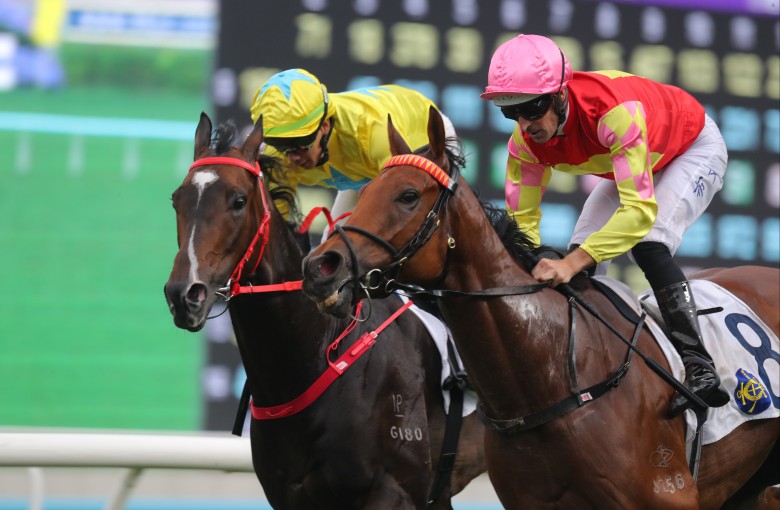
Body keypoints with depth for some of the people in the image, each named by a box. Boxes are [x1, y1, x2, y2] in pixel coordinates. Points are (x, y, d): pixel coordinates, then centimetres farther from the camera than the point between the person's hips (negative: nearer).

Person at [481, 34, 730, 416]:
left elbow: (641, 209, -50)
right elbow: (521, 221, -17)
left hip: (694, 150, -7)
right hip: (625, 164, 7)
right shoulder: (525, 141, -23)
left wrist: (572, 263, -59)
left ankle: (699, 368, -28)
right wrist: (531, 272, -36)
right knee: (582, 249, -7)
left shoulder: (614, 110, -45)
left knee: (648, 245, -28)